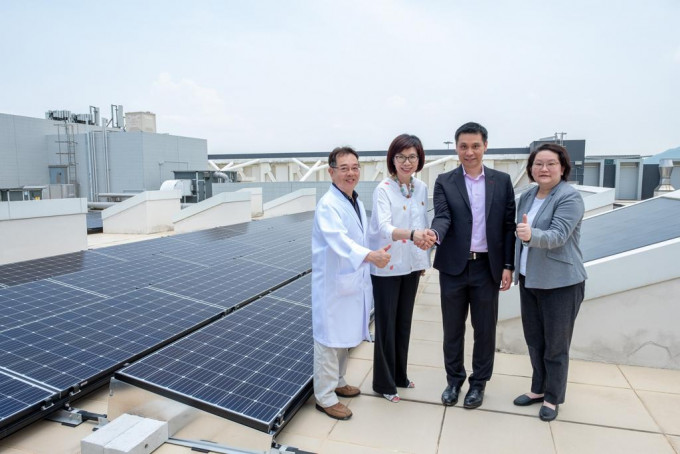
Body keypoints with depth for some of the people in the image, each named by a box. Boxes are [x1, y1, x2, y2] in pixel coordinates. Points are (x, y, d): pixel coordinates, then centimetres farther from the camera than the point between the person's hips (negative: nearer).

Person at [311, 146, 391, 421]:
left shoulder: (356, 202, 10)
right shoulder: (327, 205, -18)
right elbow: (340, 241, -34)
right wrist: (371, 256, -47)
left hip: (352, 282, 9)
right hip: (332, 285, -8)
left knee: (344, 337, 21)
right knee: (329, 340, 3)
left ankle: (337, 383, 38)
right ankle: (325, 397, 18)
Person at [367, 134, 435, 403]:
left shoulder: (422, 188, 2)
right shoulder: (383, 189, -17)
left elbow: (422, 225, 10)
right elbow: (383, 227, -32)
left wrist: (424, 258, 12)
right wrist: (411, 234, -49)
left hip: (411, 265, 6)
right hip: (387, 267, -6)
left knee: (404, 322, 18)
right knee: (386, 324, 6)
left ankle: (400, 375, 36)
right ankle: (384, 383, 23)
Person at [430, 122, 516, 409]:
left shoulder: (502, 181, 4)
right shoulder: (444, 182, 0)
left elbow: (508, 225, 3)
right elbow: (442, 216, -13)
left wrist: (508, 265, -2)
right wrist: (434, 235, -36)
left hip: (487, 267, 1)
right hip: (454, 267, 0)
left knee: (485, 329, 11)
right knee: (452, 328, 12)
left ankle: (478, 383, 31)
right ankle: (454, 380, 32)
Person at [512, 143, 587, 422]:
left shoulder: (570, 197, -14)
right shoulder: (526, 197, 6)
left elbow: (558, 236, -26)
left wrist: (531, 235, -45)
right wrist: (517, 269, 18)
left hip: (560, 282, -6)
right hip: (529, 279, 7)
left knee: (556, 344, 7)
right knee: (534, 339, 16)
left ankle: (552, 398, 24)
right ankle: (538, 389, 33)